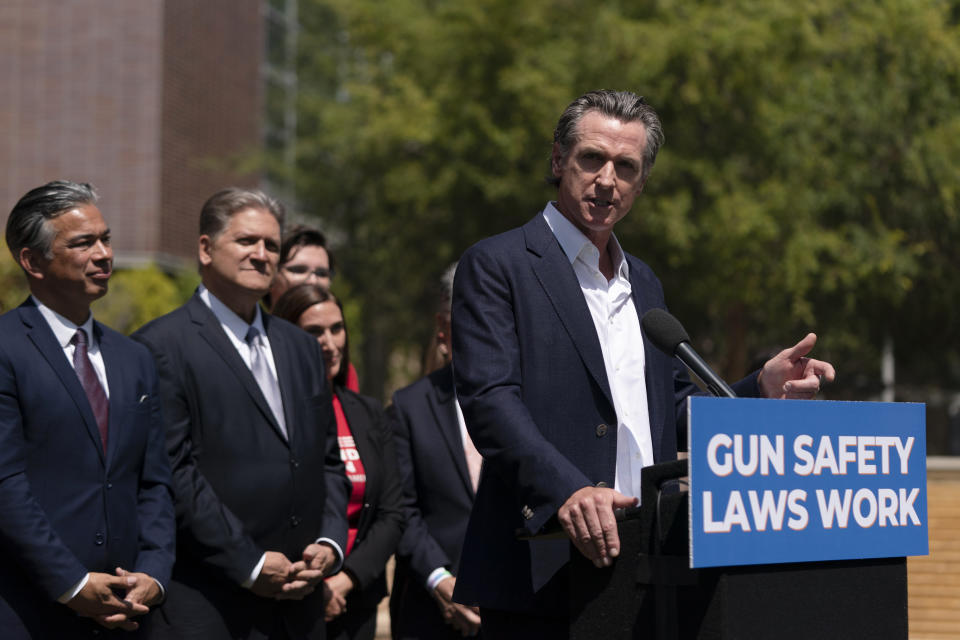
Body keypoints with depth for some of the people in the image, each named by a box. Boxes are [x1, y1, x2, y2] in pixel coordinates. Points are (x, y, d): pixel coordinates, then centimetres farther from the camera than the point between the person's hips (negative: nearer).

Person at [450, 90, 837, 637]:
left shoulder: (645, 283, 21)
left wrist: (762, 389, 2)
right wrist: (566, 491, -29)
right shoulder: (496, 265, -2)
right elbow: (490, 400, -15)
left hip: (642, 567, 6)